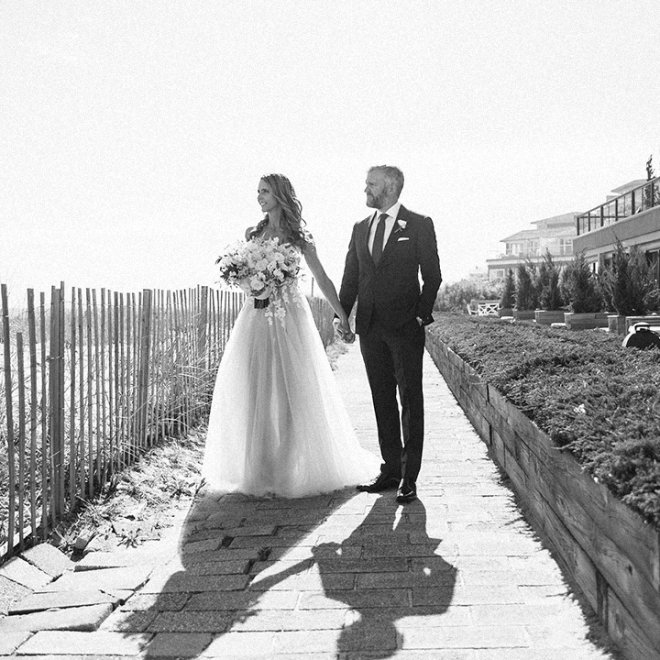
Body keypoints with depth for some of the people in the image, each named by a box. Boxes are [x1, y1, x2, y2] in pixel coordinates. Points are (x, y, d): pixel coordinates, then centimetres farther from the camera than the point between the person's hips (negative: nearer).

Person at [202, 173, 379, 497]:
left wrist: (342, 315, -2)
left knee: (291, 391, -2)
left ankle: (292, 469, 10)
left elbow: (322, 279, 2)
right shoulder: (252, 234, 13)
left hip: (289, 317, -4)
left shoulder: (299, 237, 2)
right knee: (253, 391, 1)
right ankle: (257, 469, 12)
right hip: (257, 316, 4)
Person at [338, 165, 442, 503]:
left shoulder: (419, 225, 1)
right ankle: (391, 469, 18)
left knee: (410, 399, -1)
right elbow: (350, 277, 14)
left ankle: (409, 477, 5)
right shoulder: (360, 228, 14)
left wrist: (422, 315, -8)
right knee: (382, 399, 9)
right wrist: (341, 314, 4)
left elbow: (432, 276, -1)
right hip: (370, 326, 5)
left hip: (405, 326, -5)